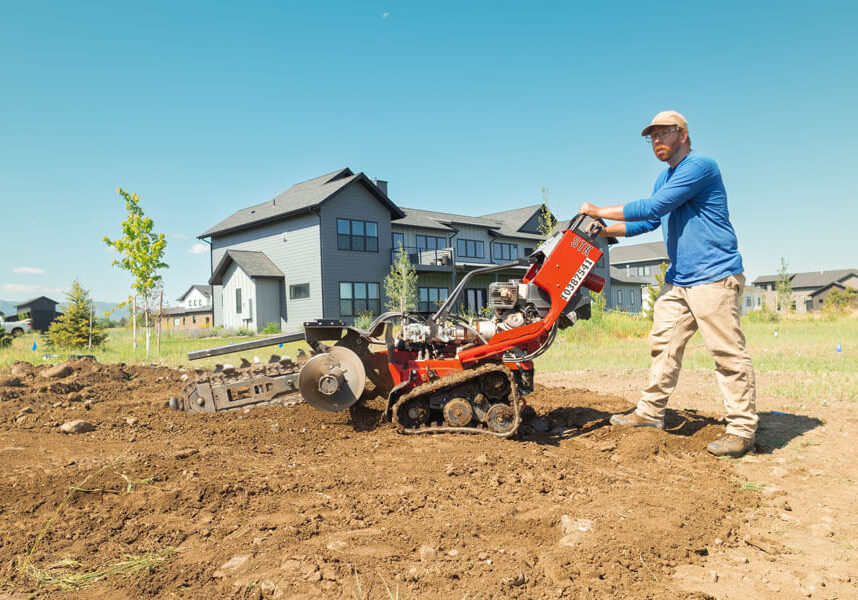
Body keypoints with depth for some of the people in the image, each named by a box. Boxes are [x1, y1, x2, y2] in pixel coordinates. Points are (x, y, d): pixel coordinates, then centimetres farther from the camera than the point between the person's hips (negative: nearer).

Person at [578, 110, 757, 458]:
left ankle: (742, 429, 4)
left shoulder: (699, 166, -13)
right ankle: (650, 413, 18)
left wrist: (600, 212, -12)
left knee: (728, 354, -4)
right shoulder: (664, 178, 17)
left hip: (714, 277, -9)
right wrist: (604, 231, 14)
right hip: (677, 280, 9)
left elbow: (652, 208, -20)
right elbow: (649, 221, 24)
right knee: (664, 346, 10)